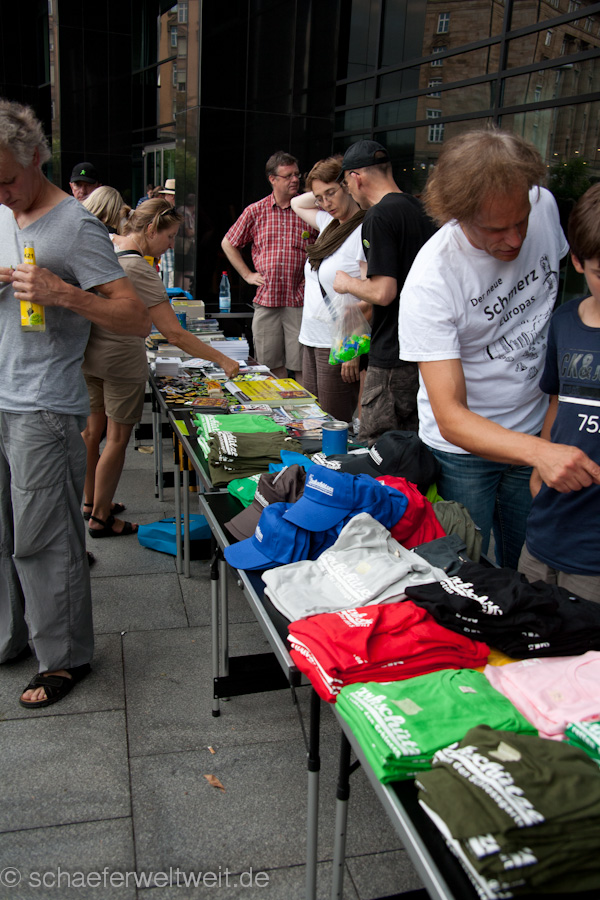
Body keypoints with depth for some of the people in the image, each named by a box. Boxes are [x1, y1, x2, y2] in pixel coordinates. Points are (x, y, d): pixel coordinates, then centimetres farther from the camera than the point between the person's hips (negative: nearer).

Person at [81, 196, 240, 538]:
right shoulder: (140, 270, -24)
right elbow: (175, 334, -27)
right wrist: (223, 361, -23)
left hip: (89, 353, 9)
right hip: (122, 359, -8)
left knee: (93, 429, 19)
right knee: (118, 438, 5)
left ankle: (90, 501, 35)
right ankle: (101, 518, 16)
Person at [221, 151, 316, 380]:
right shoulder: (255, 211, 7)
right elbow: (228, 243, 18)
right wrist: (247, 274, 10)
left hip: (299, 301, -2)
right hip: (266, 300, 2)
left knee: (302, 369, -2)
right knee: (273, 367, 8)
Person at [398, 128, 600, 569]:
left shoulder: (546, 206, -10)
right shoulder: (430, 283, -28)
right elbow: (450, 418, -32)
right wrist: (539, 452, -48)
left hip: (538, 430, 5)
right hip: (462, 448, -4)